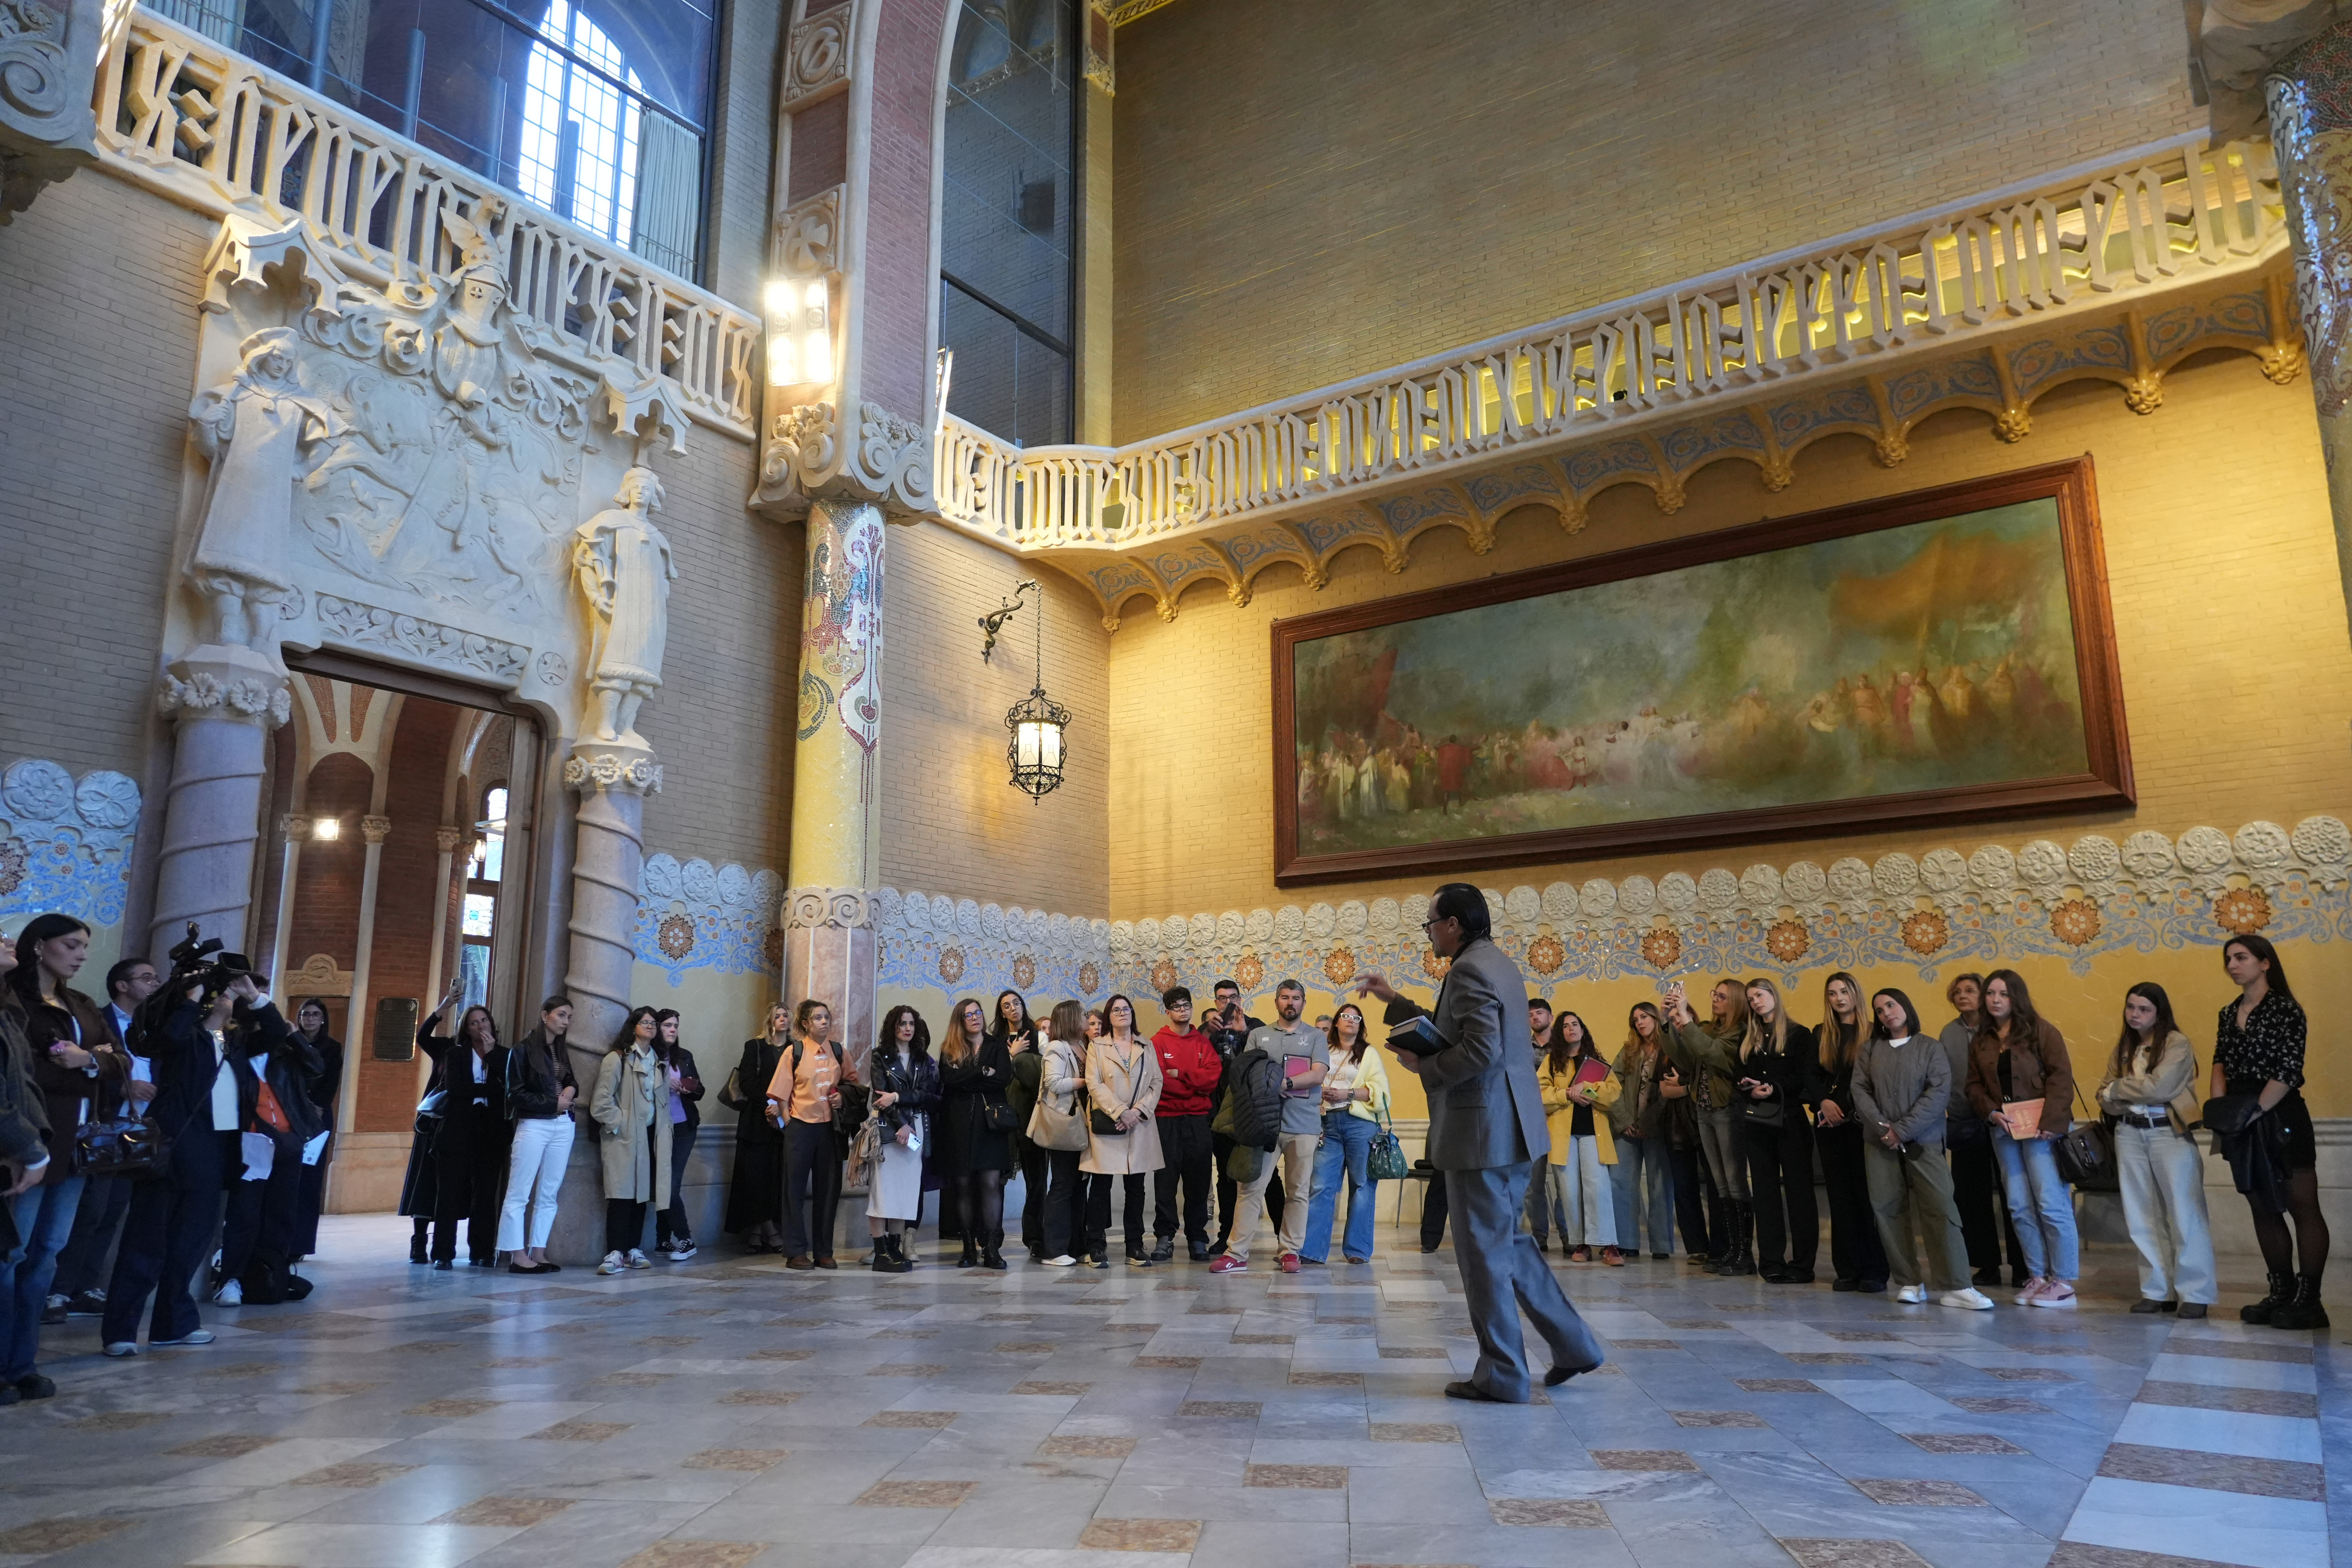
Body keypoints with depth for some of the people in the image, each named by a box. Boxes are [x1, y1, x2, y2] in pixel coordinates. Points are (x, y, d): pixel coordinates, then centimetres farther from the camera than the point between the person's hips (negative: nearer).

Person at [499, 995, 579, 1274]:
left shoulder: (561, 1051, 15)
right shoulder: (524, 1050, -4)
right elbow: (516, 1093, -7)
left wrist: (571, 1089, 1)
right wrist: (553, 1104, -10)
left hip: (563, 1127, 6)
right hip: (533, 1126, -6)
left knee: (549, 1194, 6)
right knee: (519, 1194, -4)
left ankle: (538, 1253, 10)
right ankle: (517, 1256, -1)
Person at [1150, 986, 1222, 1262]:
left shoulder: (1203, 1042, 11)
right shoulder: (1157, 1043, 3)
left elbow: (1213, 1075, -3)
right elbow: (1159, 1081, -9)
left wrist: (1179, 1074, -10)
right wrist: (1195, 1084, -9)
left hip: (1198, 1120, 2)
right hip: (1167, 1119, -2)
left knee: (1199, 1182, 4)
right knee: (1165, 1182, -1)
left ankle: (1197, 1239, 12)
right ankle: (1164, 1238, 7)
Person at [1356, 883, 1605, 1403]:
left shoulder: (1469, 970, -17)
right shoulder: (1496, 962, 15)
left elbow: (1482, 1050, -28)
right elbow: (1453, 1033, 22)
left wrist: (1423, 1067, -15)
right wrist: (1393, 1001, 24)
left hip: (1480, 1132, -10)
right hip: (1510, 1129, 10)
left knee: (1485, 1253, 1)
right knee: (1507, 1242, 20)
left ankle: (1502, 1375, 10)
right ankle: (1572, 1343, 22)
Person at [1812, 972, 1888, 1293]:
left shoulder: (1873, 1033, 0)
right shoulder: (1821, 1036, 12)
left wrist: (1855, 1109, -12)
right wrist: (1824, 1101, -7)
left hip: (1863, 1122, -3)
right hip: (1830, 1123, 3)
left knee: (1867, 1194, -2)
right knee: (1840, 1196, 5)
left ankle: (1874, 1270, 3)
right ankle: (1847, 1270, 9)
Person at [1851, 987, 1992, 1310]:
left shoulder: (1931, 1048, 4)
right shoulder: (1869, 1049, 11)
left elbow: (1939, 1092, -7)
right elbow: (1859, 1090, 3)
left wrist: (1903, 1129, -13)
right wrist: (1883, 1128, -12)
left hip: (1922, 1141, -2)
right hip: (1879, 1142, 2)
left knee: (1940, 1208, -9)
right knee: (1888, 1210, 1)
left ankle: (1956, 1287, -8)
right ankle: (1908, 1283, 7)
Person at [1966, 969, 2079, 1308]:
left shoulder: (2041, 1030, -2)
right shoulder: (1981, 1041, 13)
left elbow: (2061, 1076, -9)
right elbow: (1975, 1086, 13)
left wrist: (2049, 1122, -16)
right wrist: (1992, 1112, -6)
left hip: (2042, 1128, -5)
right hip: (2004, 1130, 5)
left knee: (2052, 1203, -7)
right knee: (2020, 1207, 6)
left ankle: (2064, 1282, 1)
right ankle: (2038, 1276, 15)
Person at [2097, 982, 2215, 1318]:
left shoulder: (2177, 1044, -5)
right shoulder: (2124, 1047, 14)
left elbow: (2158, 1086, -17)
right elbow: (2106, 1096, 9)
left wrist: (2115, 1089, -4)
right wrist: (2126, 1099, -11)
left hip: (2170, 1133, -6)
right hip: (2130, 1134, 6)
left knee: (2184, 1214, -4)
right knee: (2142, 1218, 7)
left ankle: (2195, 1294, 3)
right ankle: (2158, 1291, 14)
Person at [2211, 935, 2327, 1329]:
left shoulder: (2285, 1009, -9)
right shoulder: (2229, 1014, 12)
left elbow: (2288, 1072, -15)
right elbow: (2221, 1062, 9)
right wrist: (2220, 1107, -6)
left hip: (2281, 1119, -8)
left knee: (2303, 1208, -3)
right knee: (2263, 1210, 11)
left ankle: (2308, 1301, 0)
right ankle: (2281, 1294, 19)